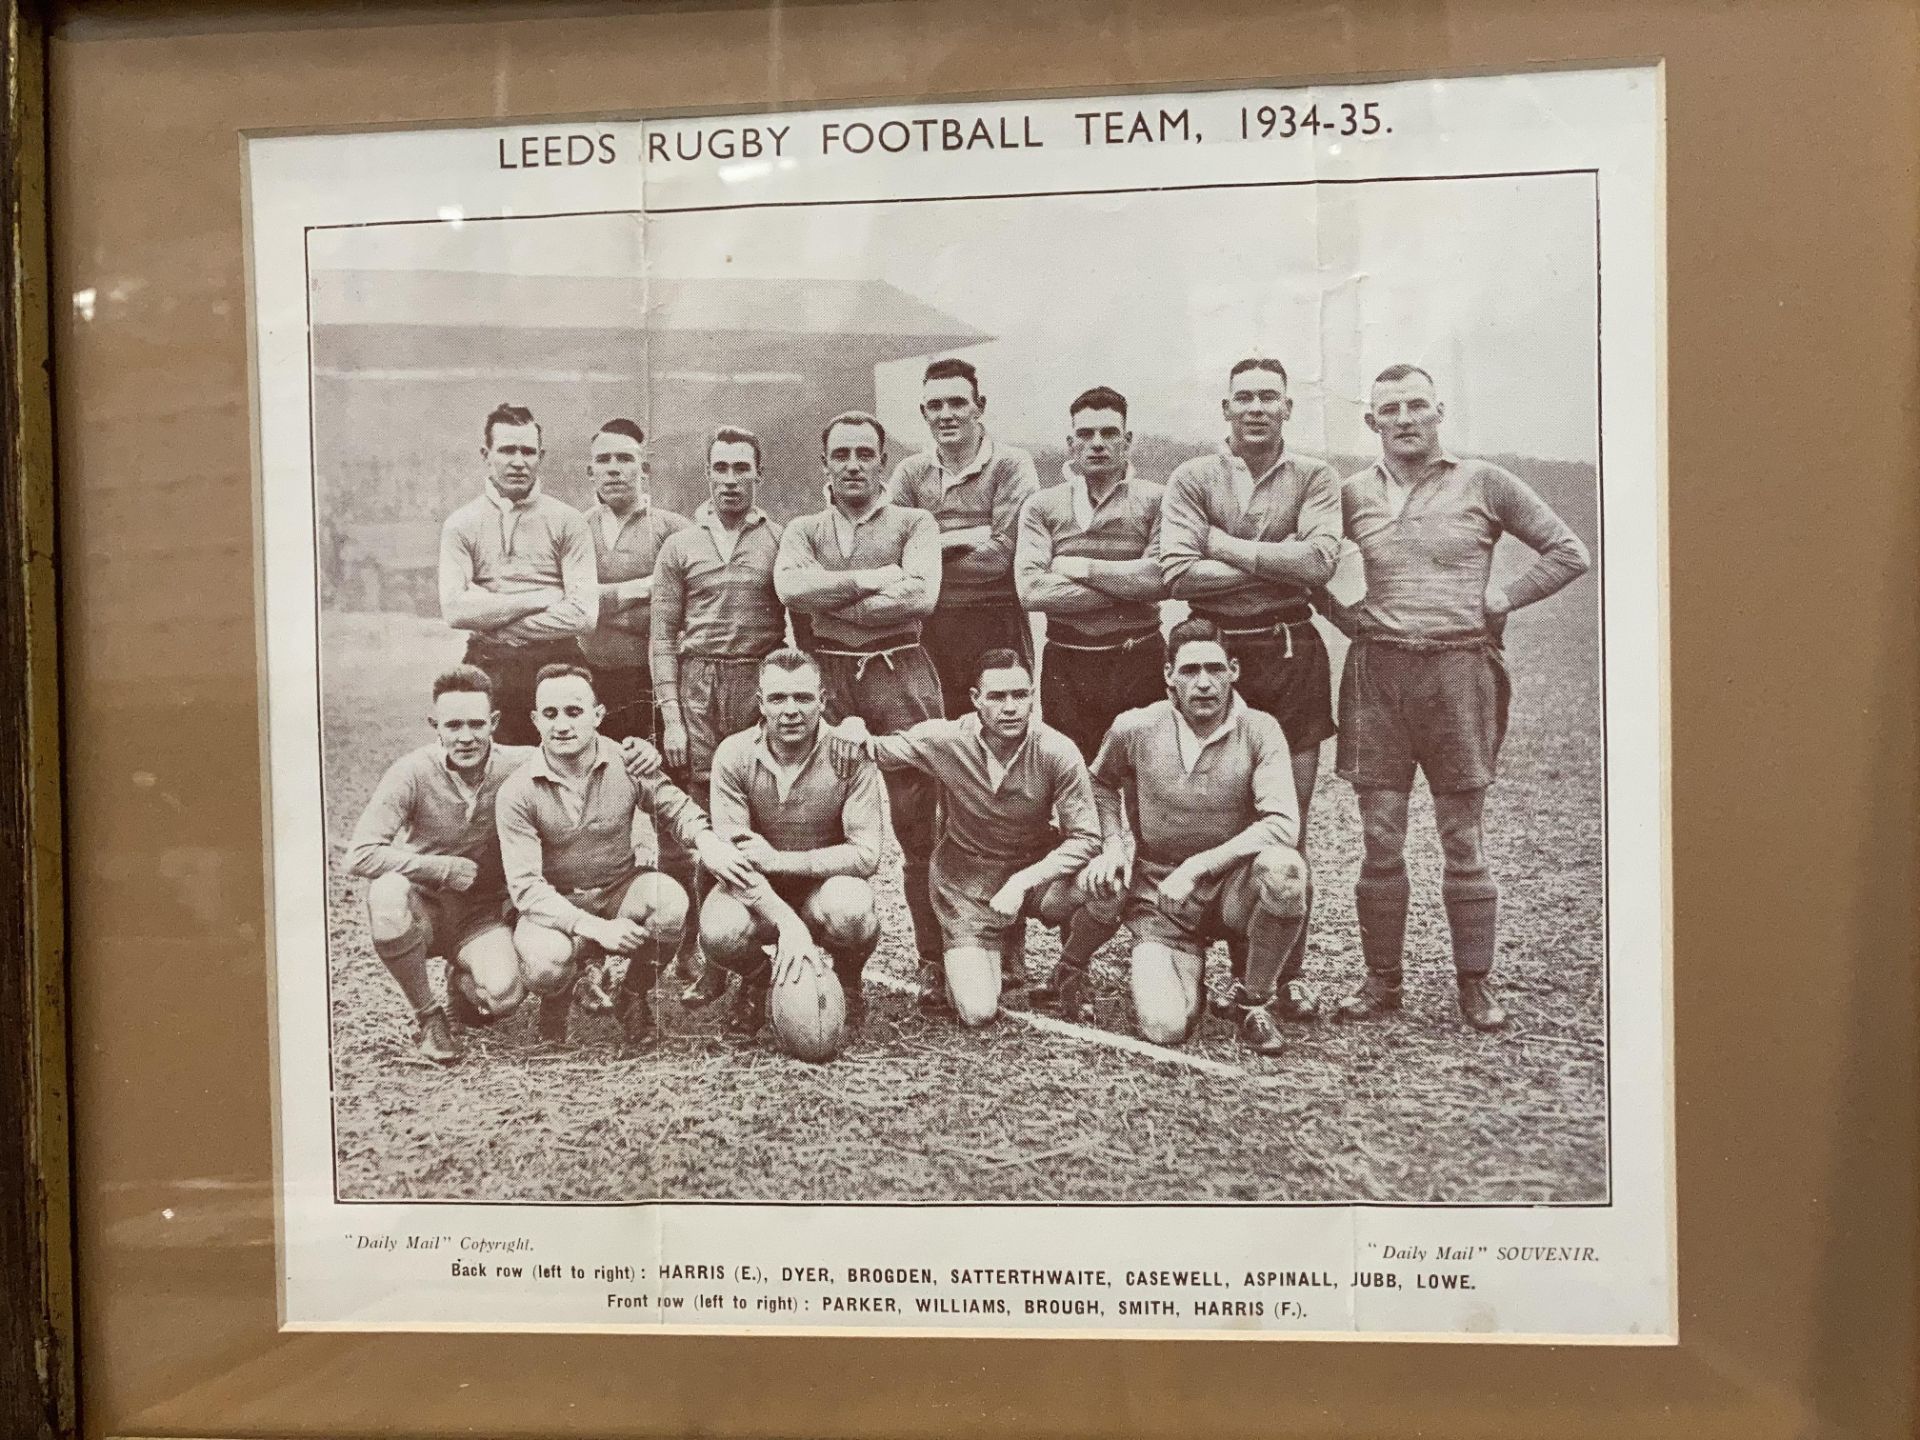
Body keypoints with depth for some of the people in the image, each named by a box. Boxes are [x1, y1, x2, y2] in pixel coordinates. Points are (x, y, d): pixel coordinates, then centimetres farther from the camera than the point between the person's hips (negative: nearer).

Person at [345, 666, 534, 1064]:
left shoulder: (516, 767, -11)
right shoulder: (412, 773, -17)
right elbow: (359, 856, -23)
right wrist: (443, 869, -22)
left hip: (481, 914, 1)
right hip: (423, 907, -1)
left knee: (504, 995, -26)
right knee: (388, 893, -36)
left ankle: (461, 981, 16)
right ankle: (428, 1016, -11)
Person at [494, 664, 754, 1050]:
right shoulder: (517, 793, -15)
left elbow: (676, 807, 5)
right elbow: (525, 886, -18)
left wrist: (707, 842, -20)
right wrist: (597, 928, -29)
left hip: (621, 891, 2)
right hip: (555, 908, -2)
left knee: (670, 899, -30)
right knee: (546, 964, -34)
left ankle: (633, 999, 0)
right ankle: (557, 997, 10)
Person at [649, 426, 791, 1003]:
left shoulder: (781, 543, 9)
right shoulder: (680, 546, 12)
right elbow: (663, 637, 8)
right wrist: (671, 716, 0)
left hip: (762, 685, -1)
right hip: (696, 683, 1)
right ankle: (695, 949, 6)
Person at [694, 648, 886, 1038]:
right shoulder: (734, 754, -14)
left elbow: (867, 854, -18)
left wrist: (778, 859, -23)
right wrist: (787, 922, -33)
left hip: (826, 883, -1)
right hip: (756, 891, 1)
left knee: (847, 911, -36)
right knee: (720, 934, -32)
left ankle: (848, 978, 3)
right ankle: (756, 978, 8)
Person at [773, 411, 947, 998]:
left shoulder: (914, 524, 11)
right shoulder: (803, 529, 17)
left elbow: (920, 596, -9)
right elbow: (790, 586, -5)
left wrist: (832, 601, -5)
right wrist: (873, 578, -10)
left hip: (901, 674, -2)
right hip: (828, 678, 2)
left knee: (918, 827, -3)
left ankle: (934, 961, 5)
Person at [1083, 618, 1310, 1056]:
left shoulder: (1259, 731, -10)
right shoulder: (1134, 729, -6)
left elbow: (1282, 823, -21)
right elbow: (1101, 782, 16)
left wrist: (1198, 866, -25)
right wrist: (1112, 846, -1)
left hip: (1234, 890, 0)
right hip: (1160, 897, 0)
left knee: (1283, 867, -36)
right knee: (1164, 1027, -22)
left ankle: (1254, 1002, -9)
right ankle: (1187, 969, 19)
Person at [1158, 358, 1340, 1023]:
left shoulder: (1314, 477, 6)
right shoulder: (1192, 478, 5)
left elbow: (1319, 561, -11)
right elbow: (1177, 573, -9)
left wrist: (1226, 545, -8)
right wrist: (1274, 562, -8)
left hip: (1293, 657, 0)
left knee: (1289, 823, 3)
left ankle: (1289, 974, 13)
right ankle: (1240, 971, 16)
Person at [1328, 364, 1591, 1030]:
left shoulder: (1483, 482, 4)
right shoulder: (1353, 493, 8)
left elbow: (1569, 553, 7)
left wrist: (1500, 598, -1)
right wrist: (1346, 614, 6)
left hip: (1460, 670, -1)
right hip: (1377, 673, 2)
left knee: (1464, 839, 5)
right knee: (1380, 838, 4)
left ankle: (1475, 981, 16)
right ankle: (1381, 978, 14)